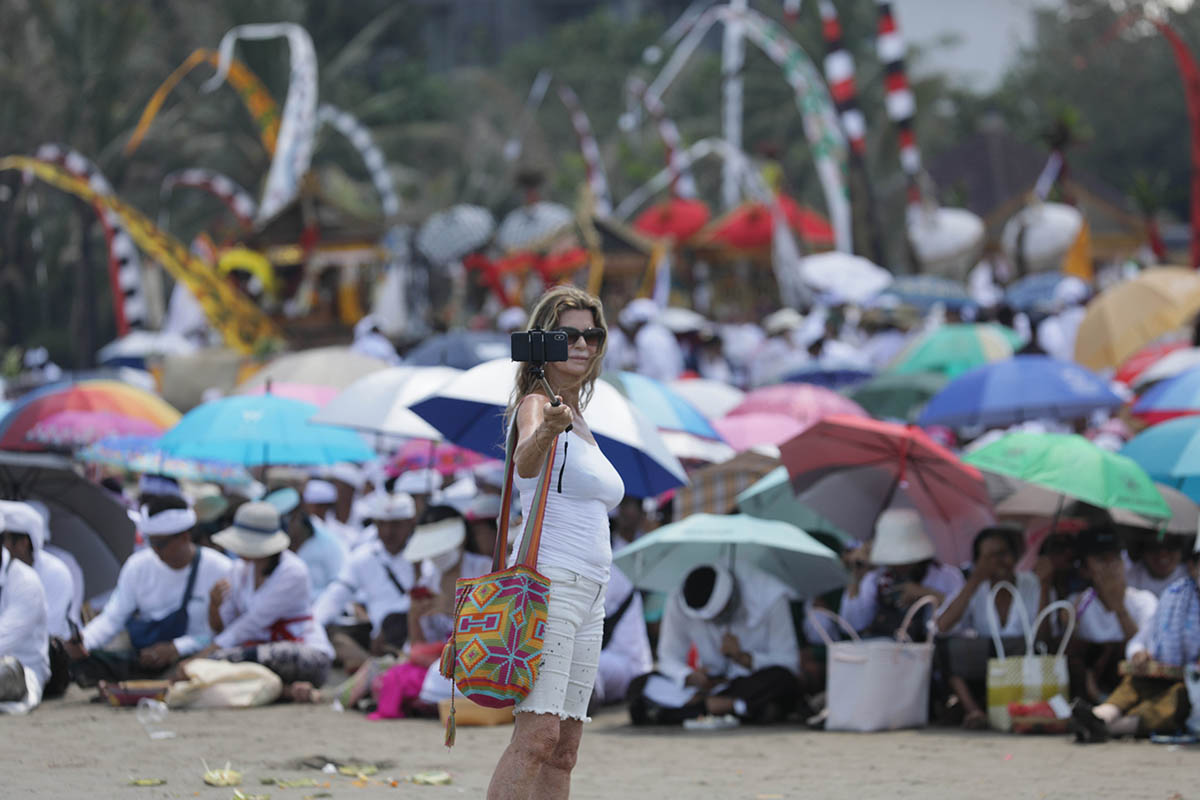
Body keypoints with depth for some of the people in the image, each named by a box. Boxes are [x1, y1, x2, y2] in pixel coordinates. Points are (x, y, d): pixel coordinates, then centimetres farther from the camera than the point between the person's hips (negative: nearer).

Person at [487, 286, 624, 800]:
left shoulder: (576, 417, 21)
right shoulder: (536, 404, -7)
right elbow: (524, 462, -30)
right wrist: (546, 432, -50)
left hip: (587, 594, 9)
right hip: (548, 581, -9)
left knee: (564, 750, 4)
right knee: (537, 735, -21)